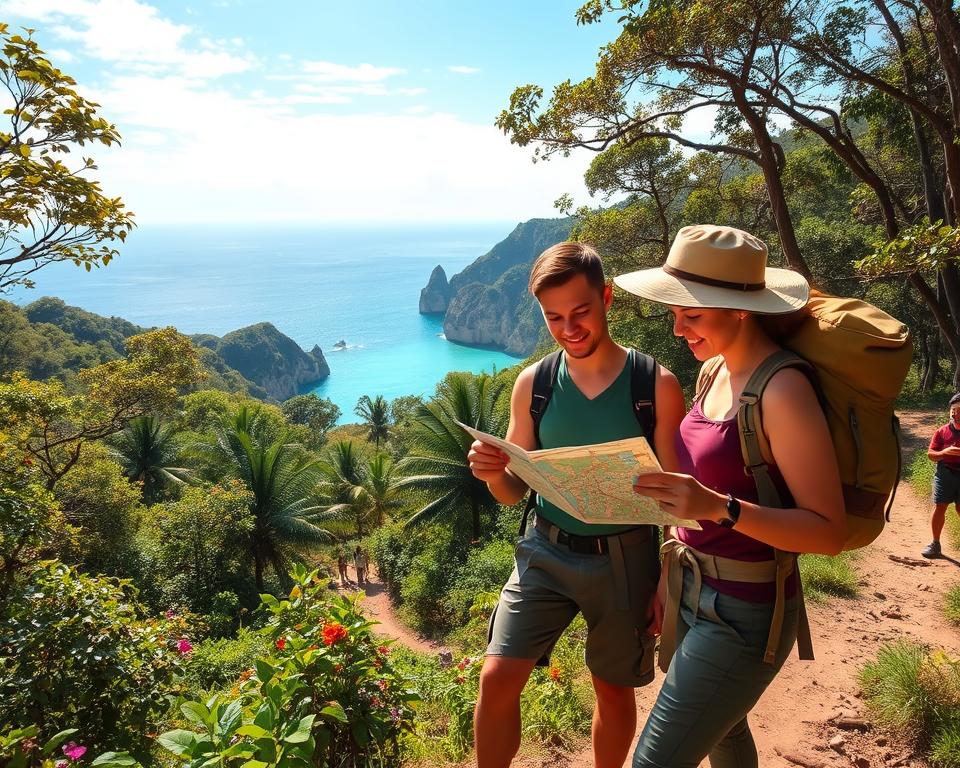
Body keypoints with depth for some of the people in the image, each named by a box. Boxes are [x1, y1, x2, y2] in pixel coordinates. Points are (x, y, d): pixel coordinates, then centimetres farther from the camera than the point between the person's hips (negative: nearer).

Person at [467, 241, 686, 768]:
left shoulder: (656, 385, -10)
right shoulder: (533, 384, -3)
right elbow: (515, 491, 4)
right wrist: (493, 473, -18)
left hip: (624, 560, -1)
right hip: (547, 552, 2)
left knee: (614, 689, 16)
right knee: (497, 679, -5)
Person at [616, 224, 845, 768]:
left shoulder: (783, 391, -22)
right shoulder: (716, 371, 4)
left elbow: (830, 531, -21)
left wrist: (719, 508, -34)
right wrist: (672, 574, 16)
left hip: (744, 612, -8)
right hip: (692, 591, 8)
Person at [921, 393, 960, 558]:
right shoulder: (942, 431, 1)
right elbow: (930, 454, 1)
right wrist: (945, 452, -18)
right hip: (945, 473, 1)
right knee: (939, 507, 0)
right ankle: (935, 544, 9)